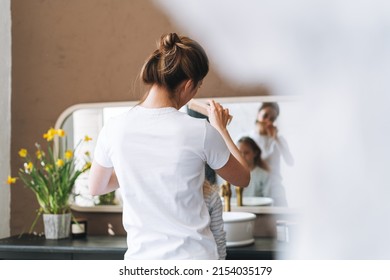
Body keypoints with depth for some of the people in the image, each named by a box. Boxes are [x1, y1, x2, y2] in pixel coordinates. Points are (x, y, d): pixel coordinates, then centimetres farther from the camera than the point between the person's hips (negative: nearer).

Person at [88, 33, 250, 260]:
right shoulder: (200, 132, -13)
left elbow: (96, 187, 13)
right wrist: (221, 129, 18)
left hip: (143, 256, 3)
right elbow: (243, 178, 6)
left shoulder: (114, 129, -6)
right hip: (194, 257, -2)